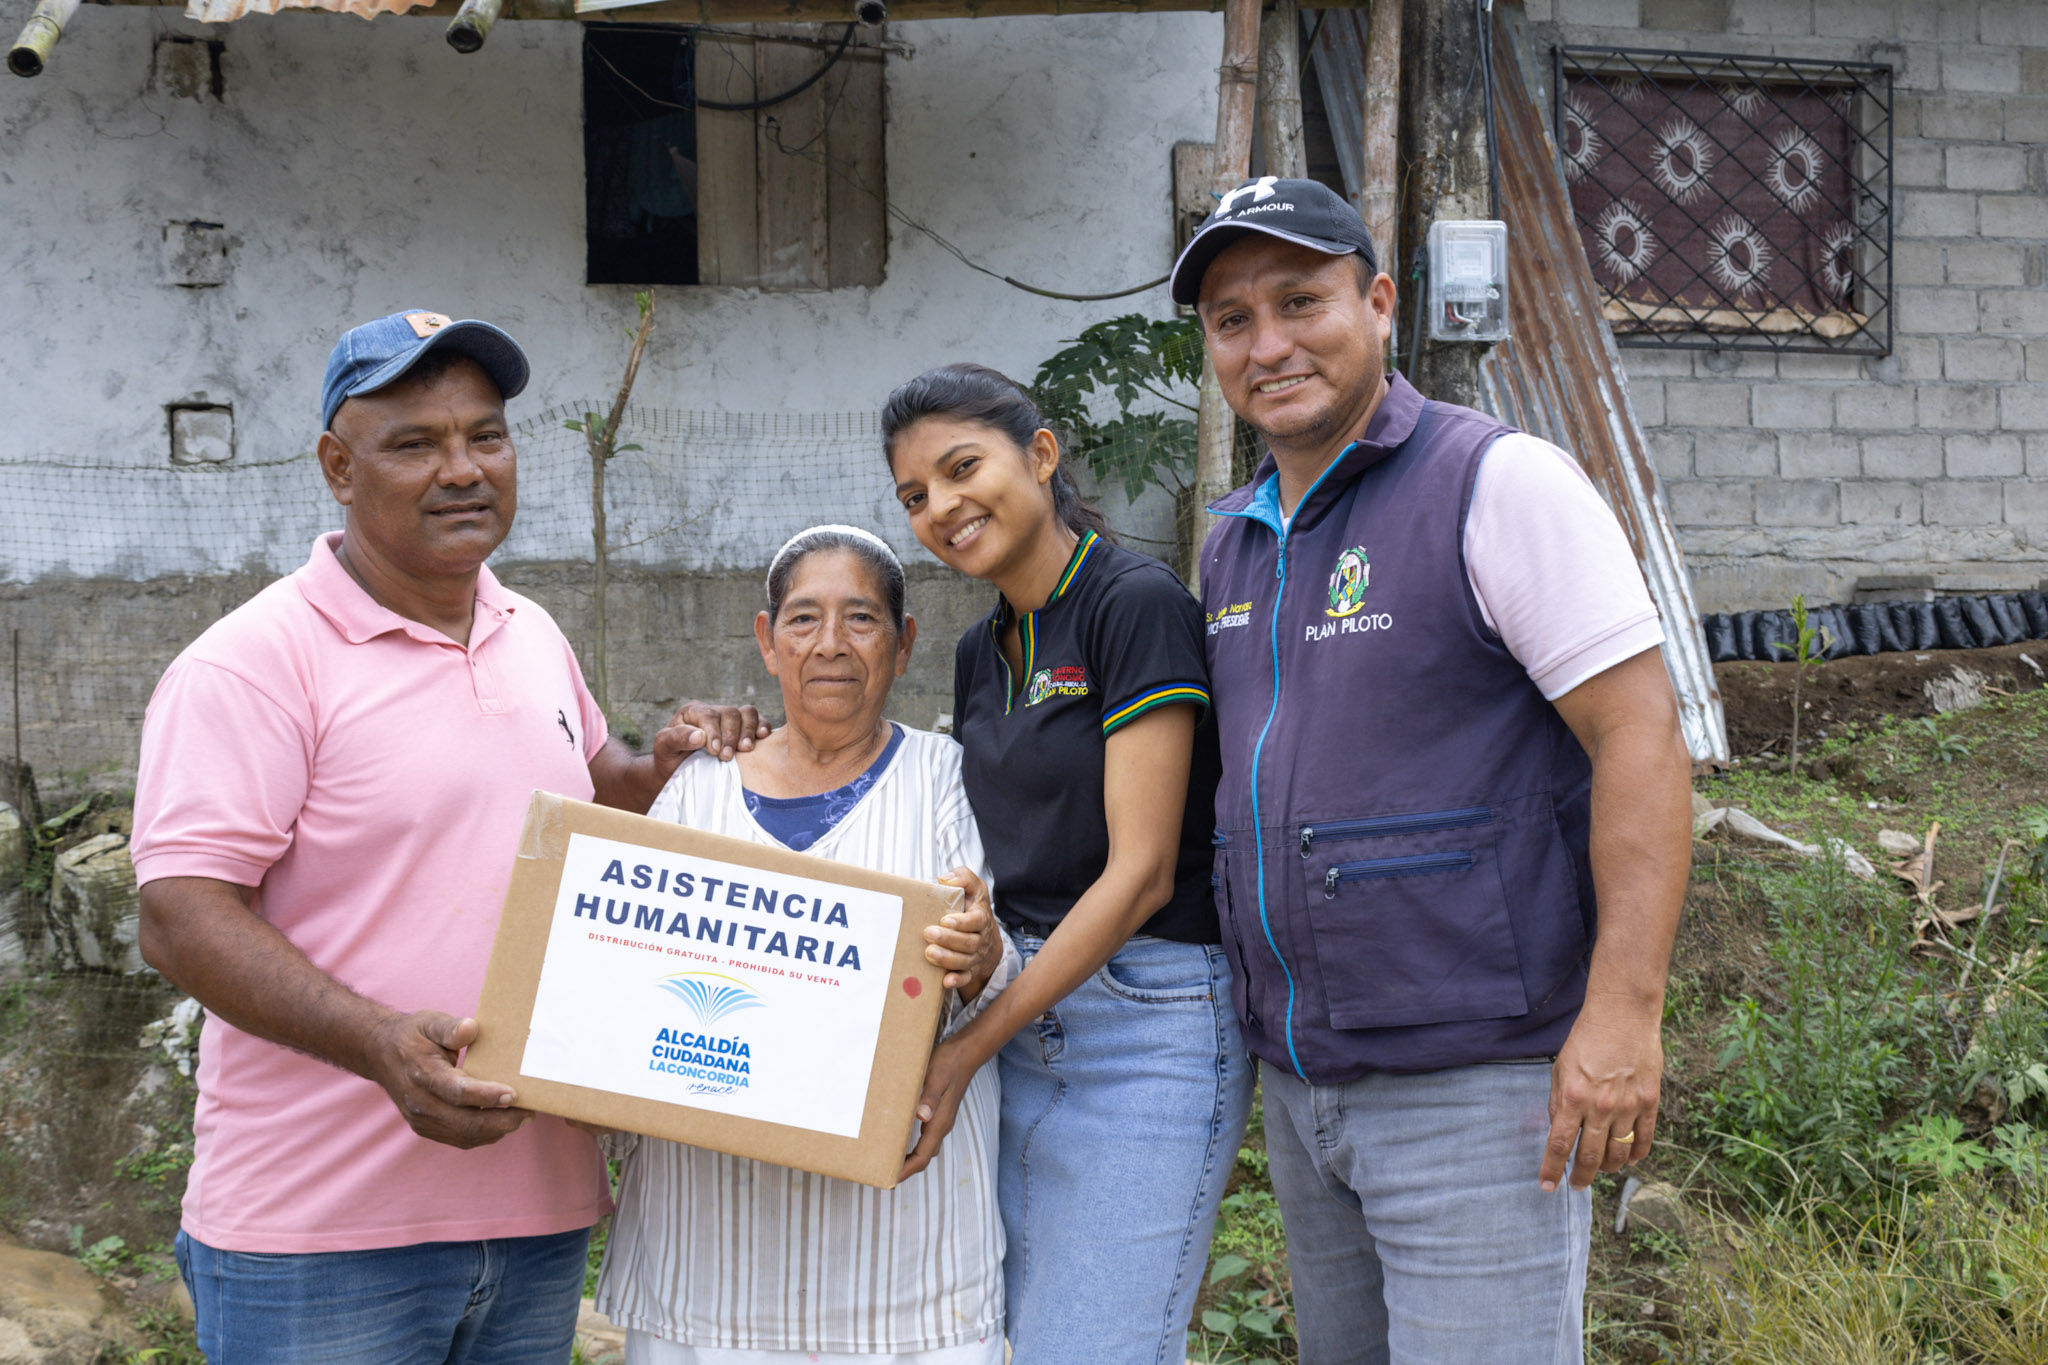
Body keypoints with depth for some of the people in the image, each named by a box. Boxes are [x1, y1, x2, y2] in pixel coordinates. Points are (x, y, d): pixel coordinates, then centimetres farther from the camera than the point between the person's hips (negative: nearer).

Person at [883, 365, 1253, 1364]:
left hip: (1148, 1025, -7)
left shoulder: (1137, 605, -11)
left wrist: (971, 1048, -15)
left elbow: (1140, 871, -16)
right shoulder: (982, 653, 13)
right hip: (1021, 1015, 8)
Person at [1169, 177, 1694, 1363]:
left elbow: (1641, 738, -15)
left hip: (1477, 1081, -7)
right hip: (1300, 1080, 7)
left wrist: (1623, 1011, -21)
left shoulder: (1501, 483, -10)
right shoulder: (1235, 538, 13)